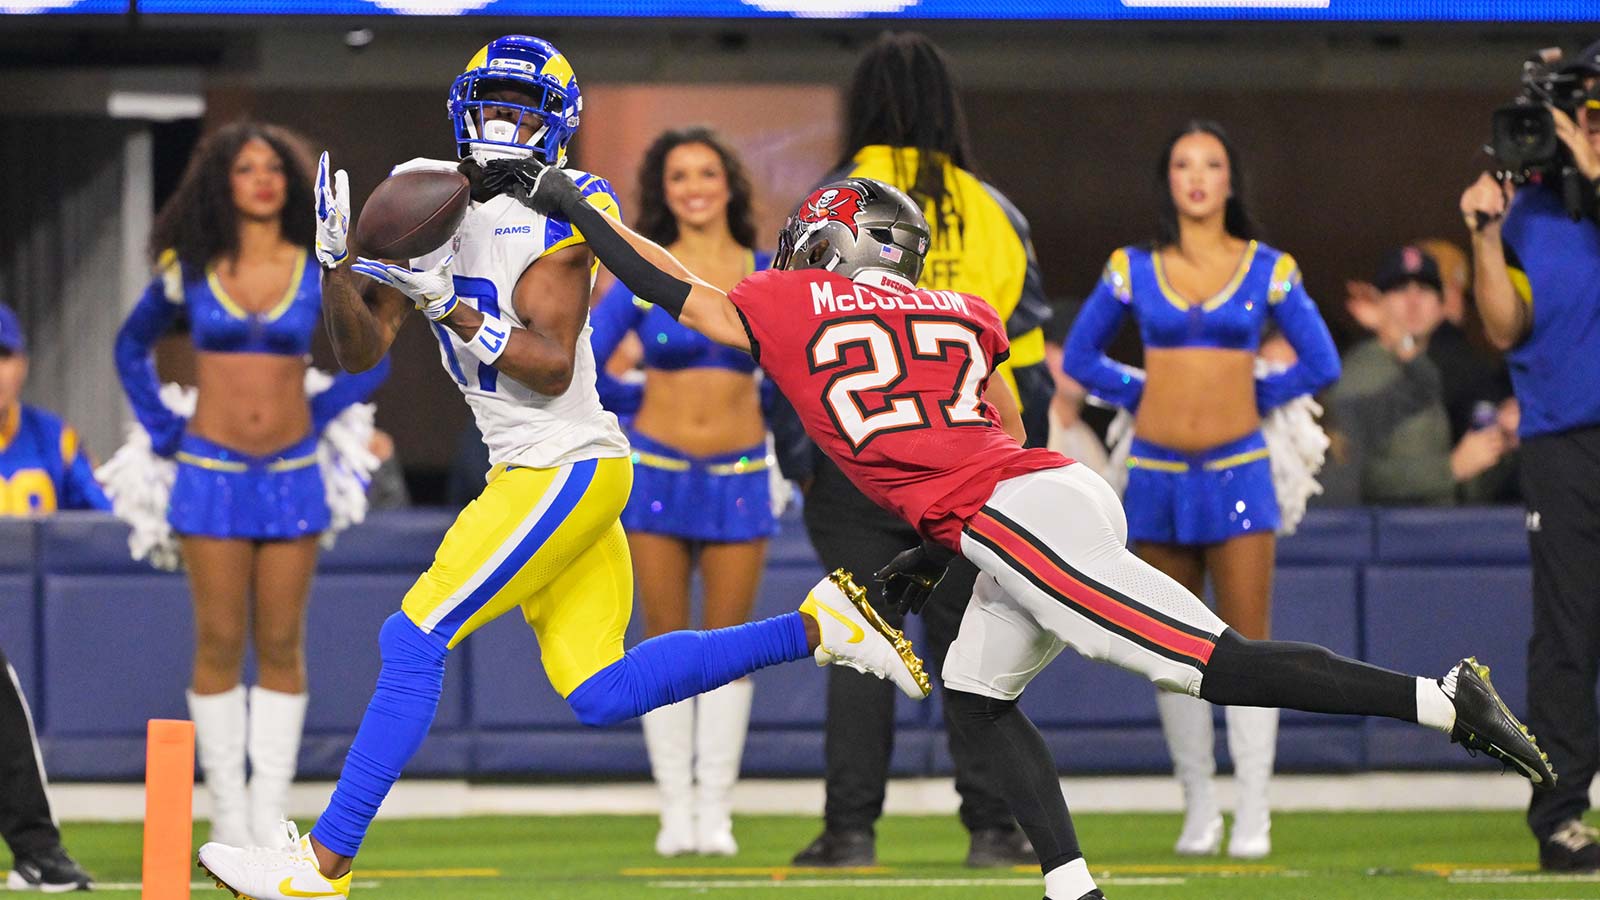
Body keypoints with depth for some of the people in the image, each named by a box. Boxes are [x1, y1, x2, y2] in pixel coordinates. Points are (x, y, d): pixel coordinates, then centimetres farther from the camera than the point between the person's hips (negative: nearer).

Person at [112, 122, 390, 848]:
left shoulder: (319, 274, 3)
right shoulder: (189, 270, 2)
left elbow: (371, 361, 15)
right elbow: (132, 347, 17)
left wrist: (317, 416, 6)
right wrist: (161, 430, 8)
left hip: (292, 475, 1)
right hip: (211, 474, -1)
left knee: (281, 648, 1)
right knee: (220, 646, -1)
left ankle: (271, 813, 4)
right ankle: (227, 814, 4)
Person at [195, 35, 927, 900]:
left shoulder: (558, 212, -11)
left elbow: (551, 366, -19)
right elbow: (361, 351, 8)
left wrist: (451, 308, -26)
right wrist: (336, 268, -10)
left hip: (565, 467, -9)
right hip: (530, 472, 9)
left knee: (414, 639, -11)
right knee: (599, 694, 9)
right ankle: (816, 626, 16)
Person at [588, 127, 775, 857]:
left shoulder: (768, 276, 2)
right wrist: (646, 406, 7)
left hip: (738, 479, 0)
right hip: (658, 474, 0)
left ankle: (716, 811, 5)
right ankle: (676, 810, 6)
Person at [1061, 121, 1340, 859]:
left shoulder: (1268, 269, 3)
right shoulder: (1133, 269, 5)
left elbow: (1321, 364, 9)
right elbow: (1080, 356, 14)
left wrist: (1253, 397, 7)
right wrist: (1144, 395, 6)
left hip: (1237, 471, -2)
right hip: (1156, 474, 2)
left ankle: (1253, 816, -5)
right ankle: (1198, 807, 15)